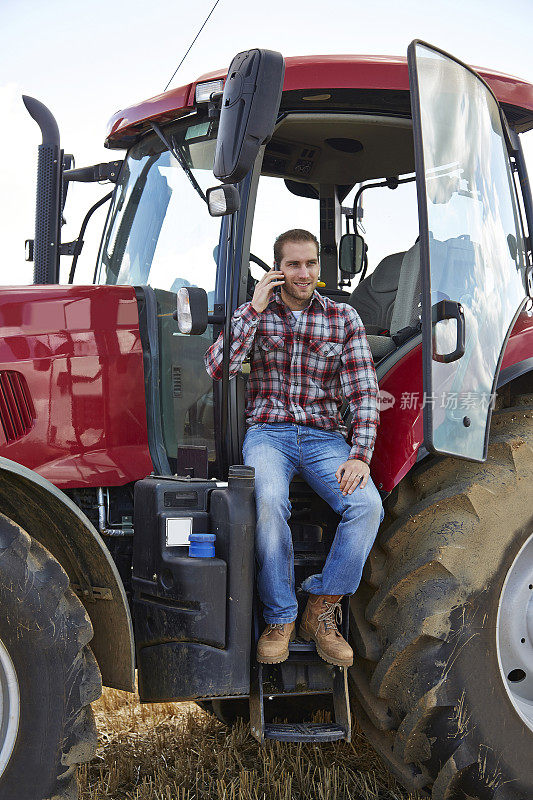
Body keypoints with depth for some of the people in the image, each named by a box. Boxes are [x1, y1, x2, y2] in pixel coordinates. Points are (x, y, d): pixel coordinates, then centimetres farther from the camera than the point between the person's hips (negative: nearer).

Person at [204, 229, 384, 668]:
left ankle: (321, 611, -9)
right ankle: (279, 619, -18)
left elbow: (364, 392, 1)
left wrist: (359, 456, -13)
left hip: (325, 436, 2)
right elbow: (216, 368, -9)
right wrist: (255, 309, -11)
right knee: (269, 501, -35)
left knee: (368, 505, -27)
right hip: (268, 433, -1)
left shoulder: (344, 318, 7)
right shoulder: (253, 313, 8)